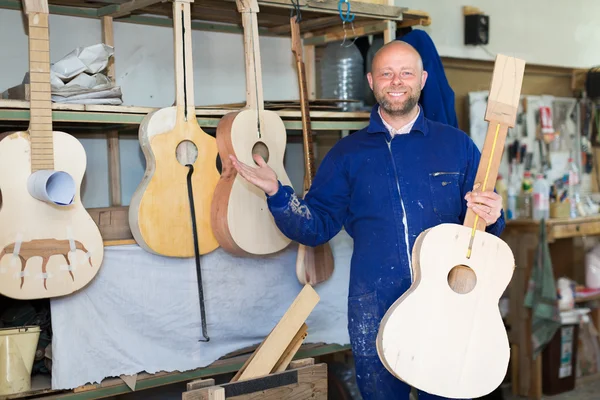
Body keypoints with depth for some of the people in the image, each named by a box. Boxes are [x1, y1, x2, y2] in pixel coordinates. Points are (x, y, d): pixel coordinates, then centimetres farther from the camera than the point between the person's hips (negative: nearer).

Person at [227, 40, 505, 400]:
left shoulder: (456, 145, 5)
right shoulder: (348, 154, 7)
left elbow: (483, 223, 8)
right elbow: (317, 226, 4)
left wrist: (491, 218, -14)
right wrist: (276, 192, -10)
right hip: (375, 309, 0)